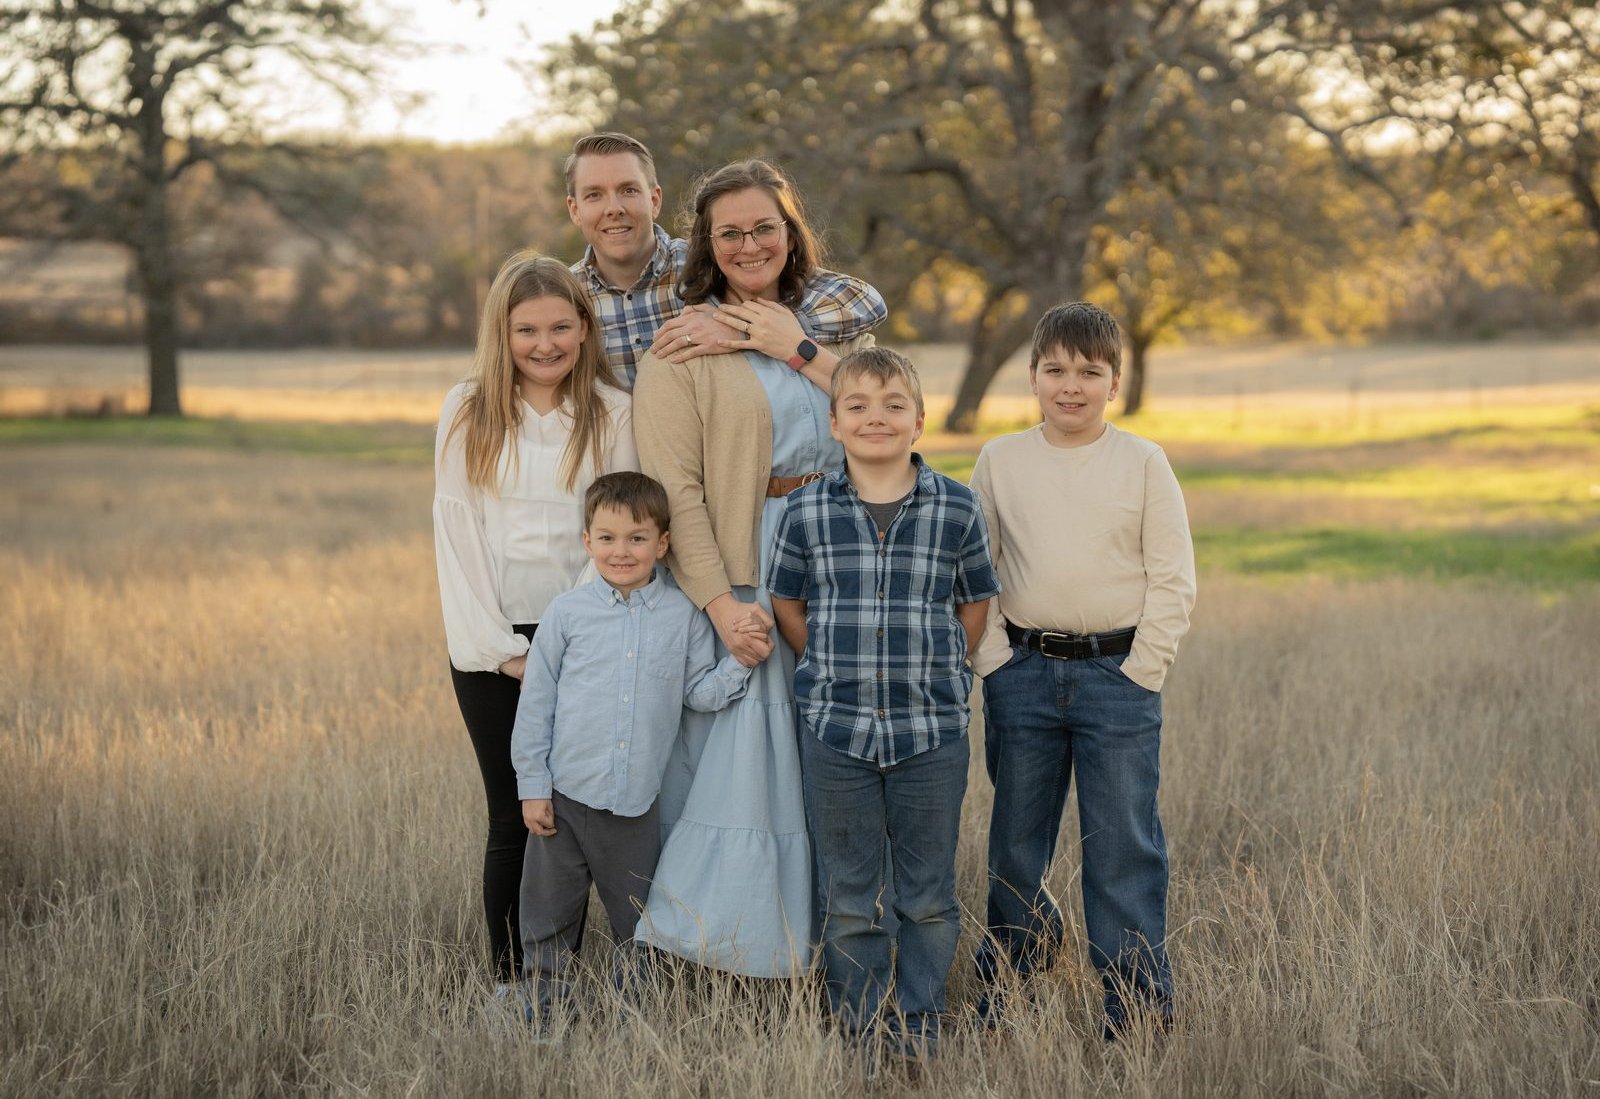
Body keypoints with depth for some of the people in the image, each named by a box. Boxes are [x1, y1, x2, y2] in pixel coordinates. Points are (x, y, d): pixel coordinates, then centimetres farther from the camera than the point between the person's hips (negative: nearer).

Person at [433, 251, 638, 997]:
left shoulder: (613, 414, 4)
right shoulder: (467, 412, 4)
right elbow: (455, 533, 1)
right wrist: (498, 647, -5)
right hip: (492, 647, 0)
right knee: (511, 815, -1)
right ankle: (507, 978, 8)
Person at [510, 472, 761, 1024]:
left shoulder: (683, 615, 2)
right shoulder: (567, 612, -1)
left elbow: (699, 693, 4)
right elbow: (535, 704, 1)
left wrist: (741, 663, -14)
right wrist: (532, 786, -1)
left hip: (637, 804, 0)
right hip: (565, 796, 0)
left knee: (639, 925, 10)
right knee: (549, 917, 8)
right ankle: (550, 1015, 23)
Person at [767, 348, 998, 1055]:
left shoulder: (957, 510, -2)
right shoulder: (805, 512, -1)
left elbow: (975, 602, 10)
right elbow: (786, 605, 9)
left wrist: (936, 671, 4)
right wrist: (836, 673, 4)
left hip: (932, 730, 0)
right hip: (835, 730, 0)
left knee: (928, 892, 9)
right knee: (847, 893, 9)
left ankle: (920, 1018, 23)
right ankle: (855, 1024, 21)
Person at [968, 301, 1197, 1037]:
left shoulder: (1143, 463, 0)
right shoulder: (1000, 460, 5)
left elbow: (1173, 580, 0)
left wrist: (1141, 671, -7)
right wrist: (993, 657, -2)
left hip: (1118, 671, -2)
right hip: (1024, 671, 2)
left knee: (1124, 847, 0)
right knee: (1014, 844, 11)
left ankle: (1138, 1016, 10)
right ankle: (1003, 1004, 24)